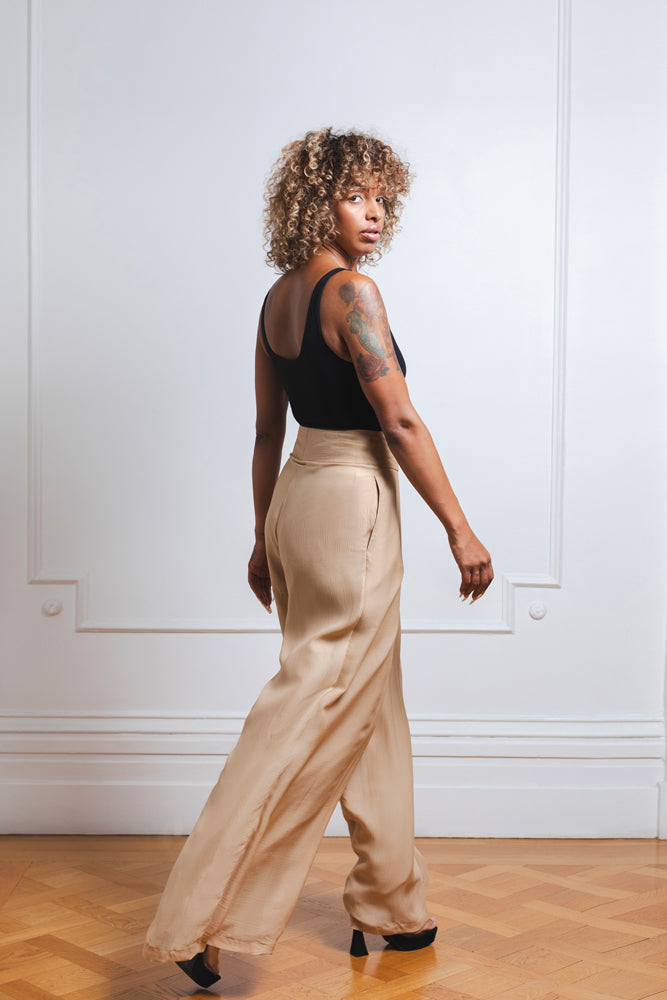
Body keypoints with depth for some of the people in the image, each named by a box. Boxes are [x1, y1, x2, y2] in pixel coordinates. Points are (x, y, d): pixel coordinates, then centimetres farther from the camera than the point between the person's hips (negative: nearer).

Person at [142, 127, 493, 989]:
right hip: (352, 503, -9)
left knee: (369, 702, 17)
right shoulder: (352, 291, -14)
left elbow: (267, 432, 15)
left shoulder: (279, 297, 11)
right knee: (316, 701, -6)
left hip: (299, 496, 9)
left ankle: (390, 908, 29)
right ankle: (200, 923, -4)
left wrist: (265, 538, 20)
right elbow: (399, 422, -18)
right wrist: (460, 530, -13)